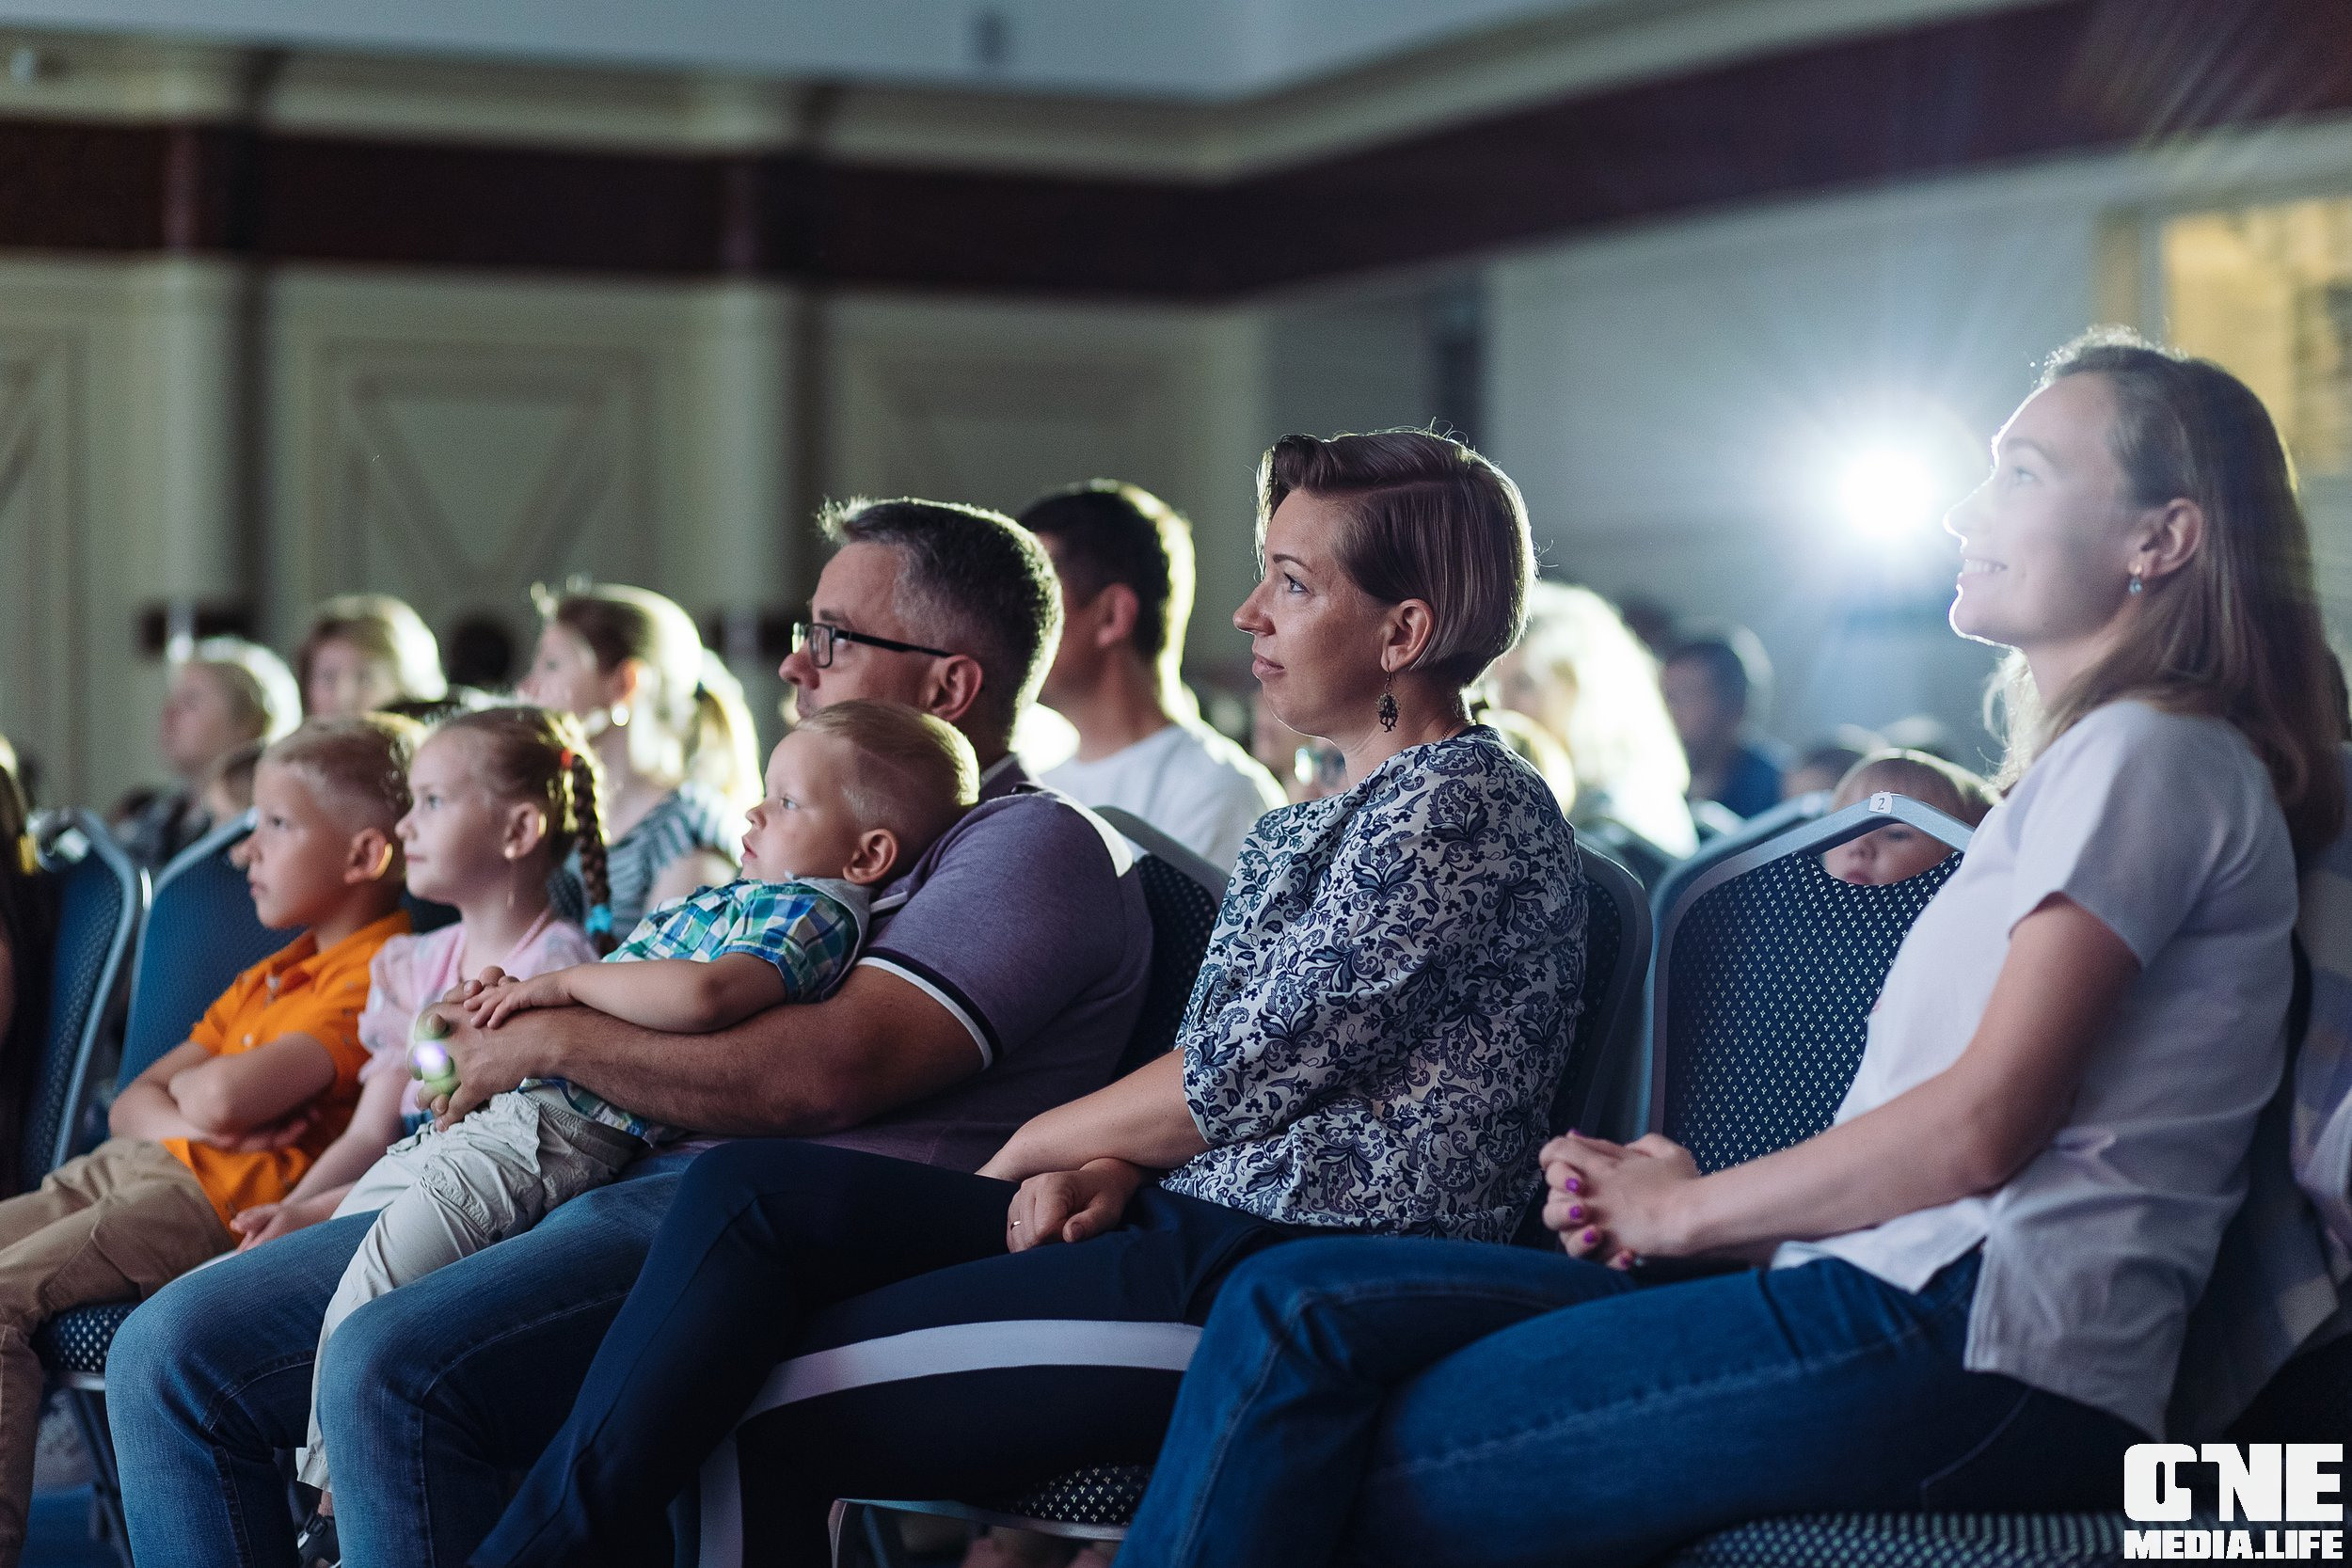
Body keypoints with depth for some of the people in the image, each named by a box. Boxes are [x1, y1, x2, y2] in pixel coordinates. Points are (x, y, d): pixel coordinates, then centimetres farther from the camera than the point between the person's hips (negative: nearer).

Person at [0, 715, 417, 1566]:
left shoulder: (374, 975, -10)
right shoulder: (271, 976, 24)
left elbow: (227, 1097, -22)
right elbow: (133, 1104, 20)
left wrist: (196, 1088, 3)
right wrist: (196, 1115, -4)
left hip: (215, 1201, -10)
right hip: (125, 1169, 10)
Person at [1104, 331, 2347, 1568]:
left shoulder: (2152, 755, -4)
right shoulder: (2076, 768, 28)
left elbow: (1984, 1124, -13)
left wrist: (1685, 1211, -1)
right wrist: (1689, 1202, 7)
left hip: (1982, 1343, -9)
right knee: (1302, 1309, -5)